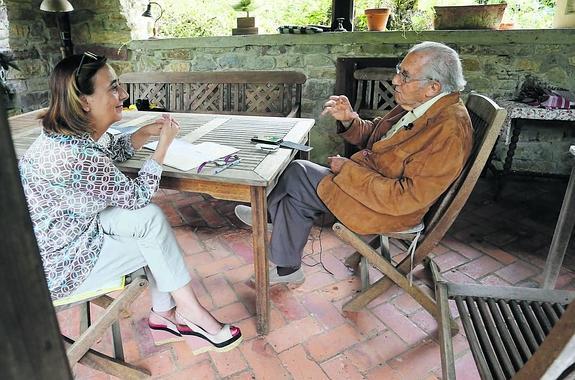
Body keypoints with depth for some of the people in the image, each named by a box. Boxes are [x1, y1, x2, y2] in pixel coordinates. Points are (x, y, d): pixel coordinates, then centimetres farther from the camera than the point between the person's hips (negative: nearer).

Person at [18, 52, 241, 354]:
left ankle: (163, 313, 6)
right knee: (154, 228, -7)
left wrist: (146, 132, -1)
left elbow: (113, 152, 15)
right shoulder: (77, 158, -33)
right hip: (58, 266, -8)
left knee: (149, 217, -3)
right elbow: (137, 196, -20)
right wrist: (163, 145, -13)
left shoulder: (67, 134, -5)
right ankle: (189, 311, 10)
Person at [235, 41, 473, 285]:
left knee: (297, 173, -6)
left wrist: (348, 170, -22)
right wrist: (348, 120, -9)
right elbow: (372, 136, 12)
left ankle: (267, 214, 23)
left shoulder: (450, 130, -26)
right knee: (296, 194, 5)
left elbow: (406, 198, -28)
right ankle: (287, 269, 21)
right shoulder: (416, 105, 2)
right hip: (367, 178, 9)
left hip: (389, 209, -9)